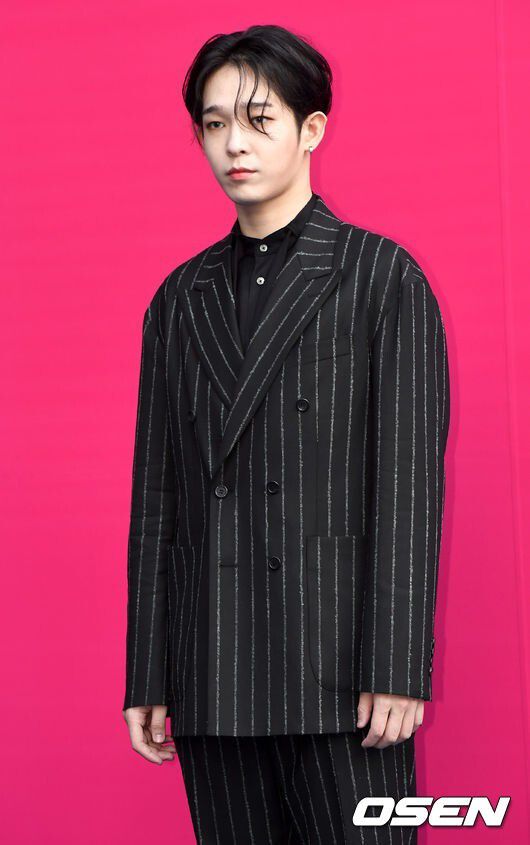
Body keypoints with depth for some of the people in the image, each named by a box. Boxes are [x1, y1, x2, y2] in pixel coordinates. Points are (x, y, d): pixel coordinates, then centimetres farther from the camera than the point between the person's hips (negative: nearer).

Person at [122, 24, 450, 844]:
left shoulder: (382, 276, 1)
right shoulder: (180, 299, 14)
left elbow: (410, 481, -5)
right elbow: (157, 496, 12)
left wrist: (396, 668, -12)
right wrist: (146, 678, 9)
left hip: (338, 665, -4)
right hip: (213, 673, 4)